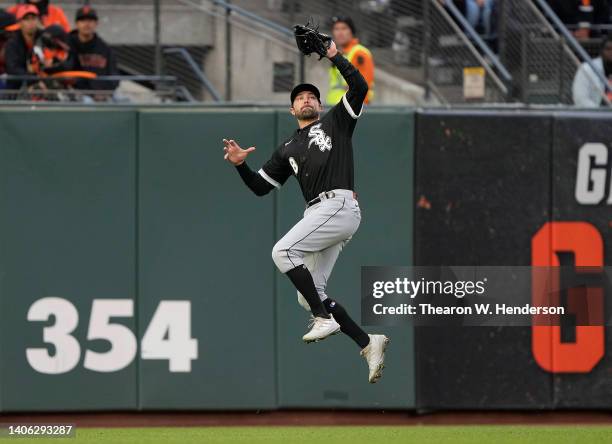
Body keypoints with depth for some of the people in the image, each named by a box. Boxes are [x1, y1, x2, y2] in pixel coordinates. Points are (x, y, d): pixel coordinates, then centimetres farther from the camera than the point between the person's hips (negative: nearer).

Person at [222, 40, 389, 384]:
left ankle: (325, 318, -20)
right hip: (320, 213, 8)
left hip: (340, 205, -8)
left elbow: (360, 87, -1)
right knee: (308, 295, 0)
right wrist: (241, 164, 8)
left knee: (283, 251, -22)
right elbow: (261, 187, 24)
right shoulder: (287, 149, 27)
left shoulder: (335, 122, 13)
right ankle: (368, 342, 0)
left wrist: (335, 56, -1)